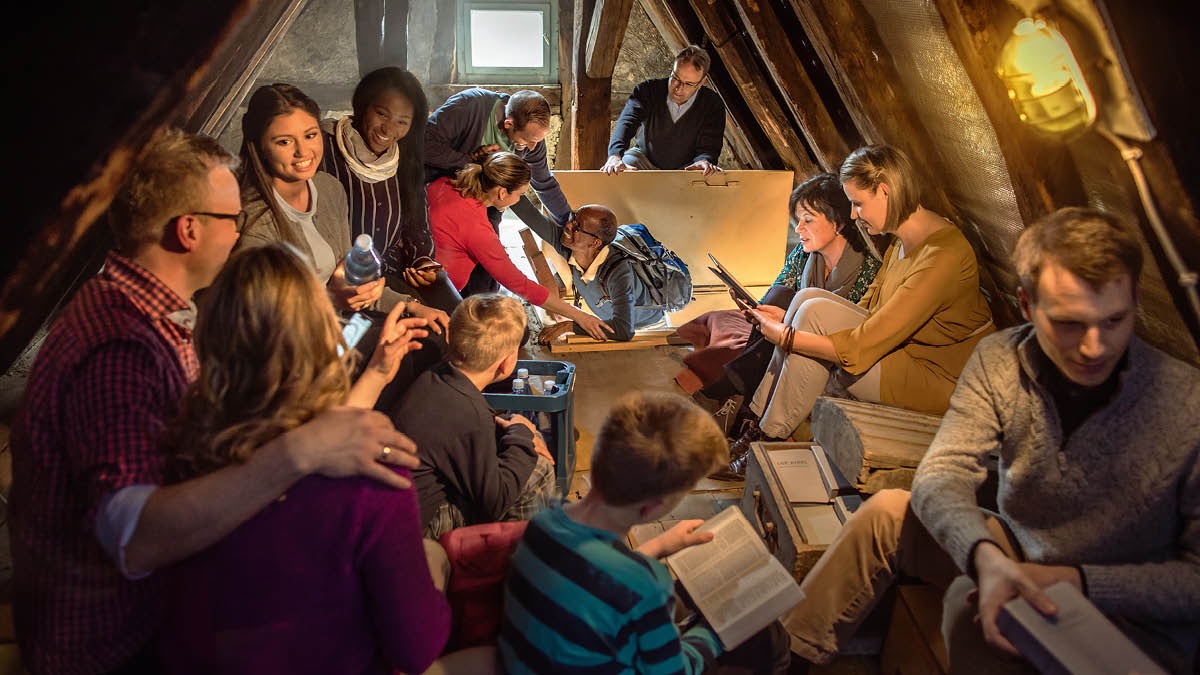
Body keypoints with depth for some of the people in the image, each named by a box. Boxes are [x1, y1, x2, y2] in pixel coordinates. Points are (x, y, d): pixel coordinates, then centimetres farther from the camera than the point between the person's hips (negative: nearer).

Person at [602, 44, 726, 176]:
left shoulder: (713, 105, -10)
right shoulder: (649, 90, -11)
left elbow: (708, 146, -15)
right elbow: (627, 121, -27)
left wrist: (704, 161, -44)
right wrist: (615, 156, -48)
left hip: (685, 168, 0)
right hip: (644, 159, 0)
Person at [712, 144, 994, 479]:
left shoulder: (942, 255, -25)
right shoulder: (905, 238, 4)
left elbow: (863, 347, -27)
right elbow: (867, 312, 9)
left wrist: (786, 337, -19)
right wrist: (791, 318, 1)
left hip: (939, 378, -9)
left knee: (817, 313, -21)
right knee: (808, 297, -3)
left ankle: (768, 441, -9)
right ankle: (758, 423, -2)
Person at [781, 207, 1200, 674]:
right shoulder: (1000, 360, -13)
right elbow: (940, 476, -19)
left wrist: (1078, 581, -30)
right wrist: (985, 555, -40)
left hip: (1139, 623, -4)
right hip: (1020, 556, 5)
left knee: (970, 602, -32)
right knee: (888, 513, -9)